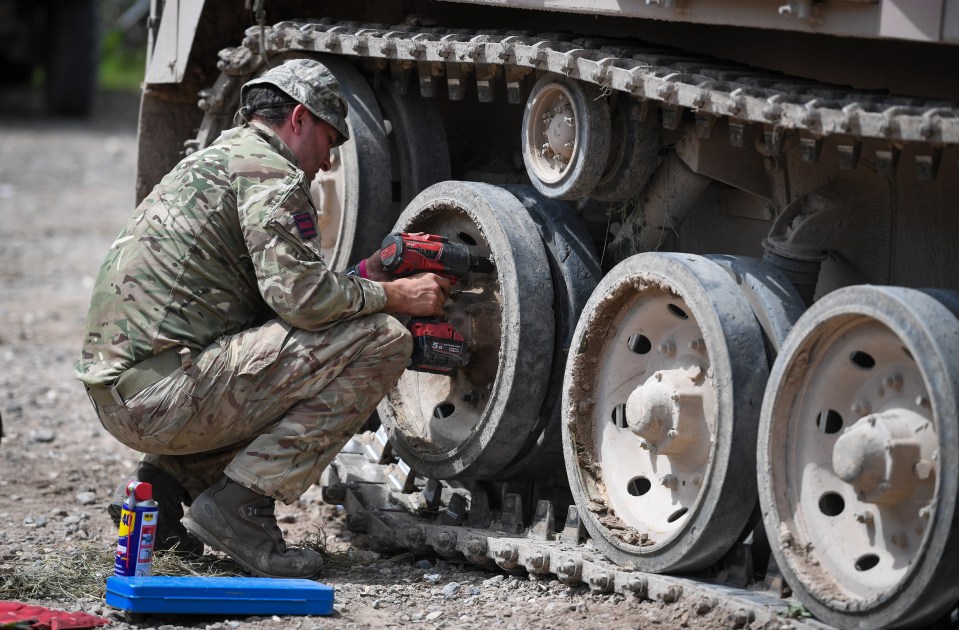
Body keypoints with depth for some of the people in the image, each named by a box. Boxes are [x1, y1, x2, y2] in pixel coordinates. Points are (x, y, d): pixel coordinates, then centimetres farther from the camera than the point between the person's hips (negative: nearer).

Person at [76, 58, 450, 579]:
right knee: (380, 342, -11)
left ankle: (162, 481, 13)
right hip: (164, 395, -10)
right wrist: (393, 295, -2)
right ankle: (240, 504, -13)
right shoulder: (269, 170, -5)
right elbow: (303, 296, -17)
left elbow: (279, 291, 29)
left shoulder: (212, 162, 27)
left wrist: (368, 276, 25)